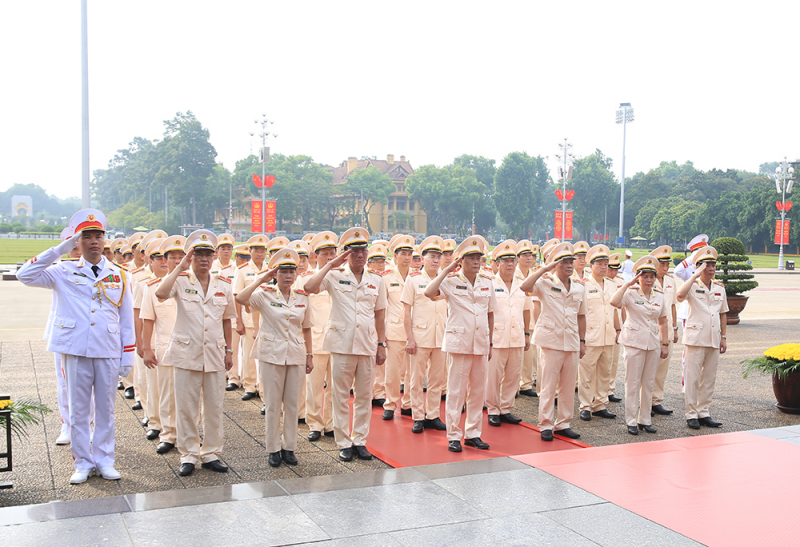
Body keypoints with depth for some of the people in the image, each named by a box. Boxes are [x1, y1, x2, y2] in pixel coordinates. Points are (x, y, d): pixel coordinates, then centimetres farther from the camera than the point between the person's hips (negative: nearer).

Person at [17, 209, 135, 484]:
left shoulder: (119, 275, 8)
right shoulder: (64, 272, 4)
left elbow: (127, 319, 9)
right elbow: (25, 275, -10)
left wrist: (128, 356, 5)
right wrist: (60, 249, -11)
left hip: (108, 353, 1)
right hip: (75, 351, -1)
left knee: (105, 409, 8)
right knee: (78, 409, 6)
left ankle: (104, 461, 20)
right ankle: (83, 463, 18)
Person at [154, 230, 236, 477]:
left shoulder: (223, 286, 8)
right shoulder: (181, 281, -3)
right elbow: (160, 293, -25)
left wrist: (229, 350, 11)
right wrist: (180, 267, -20)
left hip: (215, 354, 3)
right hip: (186, 353, -3)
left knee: (214, 407, 7)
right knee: (186, 408, 4)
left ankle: (211, 454, 19)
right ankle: (188, 455, 16)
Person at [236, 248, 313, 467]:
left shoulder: (302, 298, 6)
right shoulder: (265, 295, -4)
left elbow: (306, 329, 12)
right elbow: (240, 299, -22)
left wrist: (309, 355, 10)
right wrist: (260, 280, -17)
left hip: (296, 356, 3)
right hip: (272, 356, -3)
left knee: (292, 404, 8)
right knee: (273, 405, 4)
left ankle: (289, 447, 19)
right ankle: (273, 449, 15)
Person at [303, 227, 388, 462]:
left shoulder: (376, 281, 10)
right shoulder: (335, 277, 0)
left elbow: (380, 315, 14)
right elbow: (309, 288, -18)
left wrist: (382, 344, 10)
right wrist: (330, 265, -15)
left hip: (368, 345, 3)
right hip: (342, 344, -3)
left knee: (364, 396, 8)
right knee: (341, 396, 4)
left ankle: (360, 440, 19)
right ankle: (344, 443, 14)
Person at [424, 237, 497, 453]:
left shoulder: (487, 283, 10)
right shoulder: (451, 281, -5)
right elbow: (429, 292, -24)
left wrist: (490, 343, 15)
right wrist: (447, 270, -16)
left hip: (481, 344, 5)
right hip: (459, 342, -5)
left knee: (478, 390, 10)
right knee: (456, 390, -1)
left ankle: (472, 433, 21)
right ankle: (453, 436, 8)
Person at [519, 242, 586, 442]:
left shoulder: (579, 288, 12)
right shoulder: (545, 283, -3)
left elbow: (581, 316, 17)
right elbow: (524, 286, -22)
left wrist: (582, 341, 13)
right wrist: (544, 269, -17)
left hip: (572, 343, 5)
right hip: (551, 341, -5)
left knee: (569, 386, 9)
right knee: (548, 385, -1)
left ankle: (563, 424, 21)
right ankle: (546, 425, 8)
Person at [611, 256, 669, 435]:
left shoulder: (659, 296, 8)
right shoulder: (631, 293, -6)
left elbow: (662, 322, 16)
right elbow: (614, 302, -27)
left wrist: (665, 344, 12)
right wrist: (627, 284, -21)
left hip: (653, 344, 5)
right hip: (634, 342, -5)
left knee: (649, 383, 10)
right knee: (633, 383, 0)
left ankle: (645, 419, 20)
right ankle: (631, 421, 8)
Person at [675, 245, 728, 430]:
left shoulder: (720, 288, 12)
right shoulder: (693, 286, -4)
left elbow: (723, 314, 19)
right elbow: (680, 295, -28)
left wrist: (723, 337, 14)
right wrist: (695, 275, -23)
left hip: (714, 339, 6)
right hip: (695, 338, -6)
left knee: (709, 378, 9)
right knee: (693, 378, -3)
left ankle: (703, 412, 18)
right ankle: (691, 414, 5)